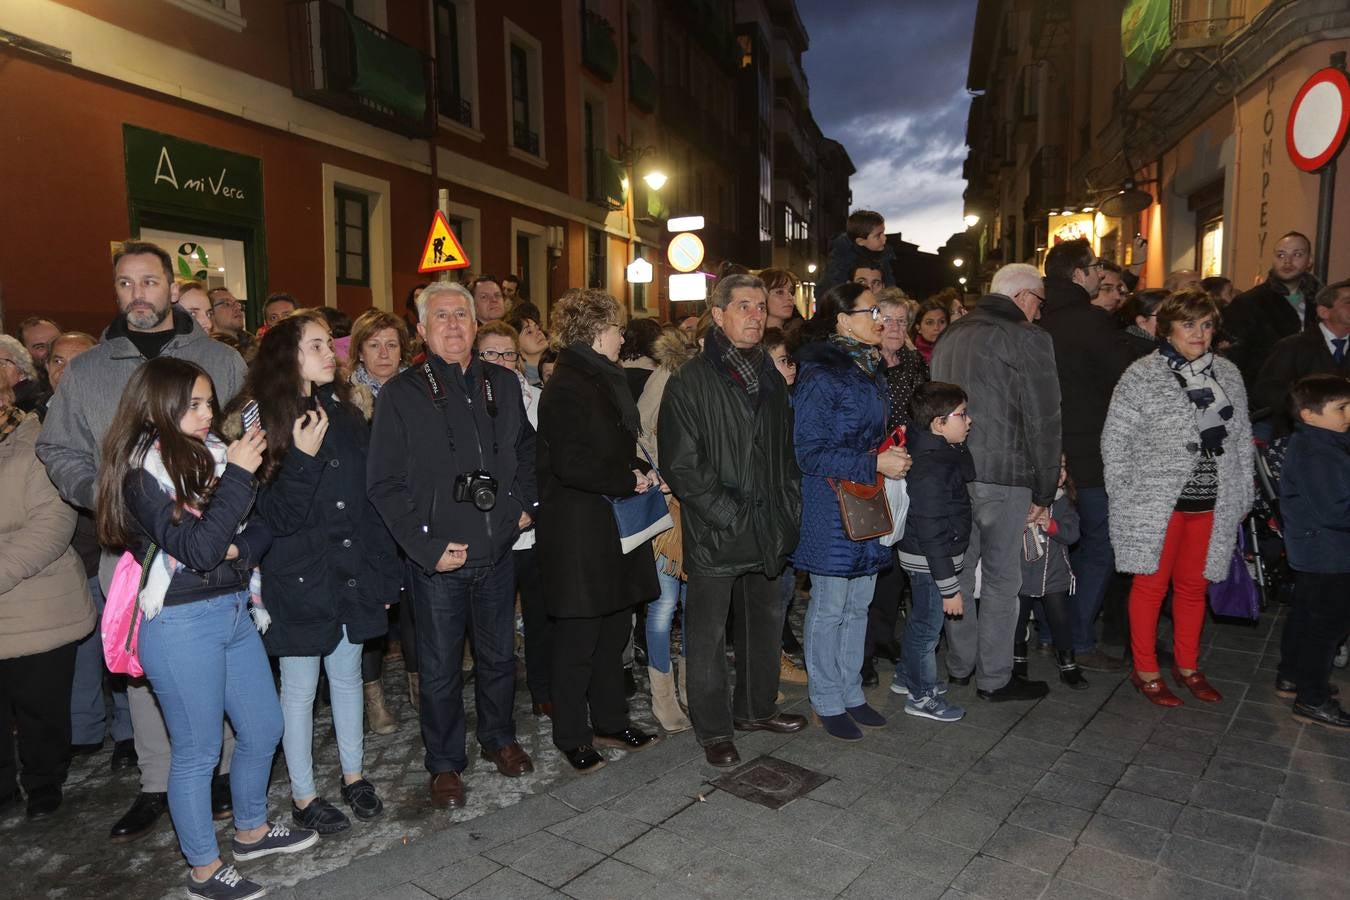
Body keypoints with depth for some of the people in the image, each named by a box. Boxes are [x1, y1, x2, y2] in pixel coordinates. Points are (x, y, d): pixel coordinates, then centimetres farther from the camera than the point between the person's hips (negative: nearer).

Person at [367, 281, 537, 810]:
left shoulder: (503, 385, 6)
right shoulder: (401, 394, -6)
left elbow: (526, 449, 21)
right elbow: (385, 484, -8)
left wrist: (524, 503, 7)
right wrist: (427, 546, -14)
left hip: (498, 549, 4)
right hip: (438, 558, -3)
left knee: (498, 655, 18)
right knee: (440, 667, 9)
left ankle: (499, 738, 39)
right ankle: (445, 763, 28)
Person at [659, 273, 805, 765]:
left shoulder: (771, 378, 11)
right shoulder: (690, 381, -10)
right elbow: (681, 465, -15)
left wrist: (788, 511, 5)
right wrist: (729, 514, -18)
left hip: (766, 528, 7)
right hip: (713, 531, -6)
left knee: (765, 621, 18)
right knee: (708, 631, 5)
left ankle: (756, 708, 37)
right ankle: (714, 728, 22)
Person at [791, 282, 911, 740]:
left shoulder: (871, 370, 11)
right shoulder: (820, 375, -16)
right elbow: (810, 452, -19)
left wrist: (893, 456, 2)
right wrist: (874, 464, -20)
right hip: (832, 508, -8)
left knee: (858, 606, 15)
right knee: (829, 608, 5)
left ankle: (851, 692, 30)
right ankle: (827, 701, 20)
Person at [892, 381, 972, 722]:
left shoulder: (942, 451, 2)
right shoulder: (931, 469, -29)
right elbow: (932, 534, -28)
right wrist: (949, 587, -24)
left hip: (931, 555, 10)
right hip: (930, 562, -10)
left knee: (920, 619, 24)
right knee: (928, 624, 6)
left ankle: (906, 676, 42)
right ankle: (921, 695, 23)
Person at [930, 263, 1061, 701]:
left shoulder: (949, 337, 13)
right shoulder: (1027, 339, -9)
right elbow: (1043, 422, -9)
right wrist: (1044, 491, -2)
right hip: (1003, 475, -6)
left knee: (959, 569, 16)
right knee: (1001, 577, 5)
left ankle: (960, 665, 28)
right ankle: (994, 677, 14)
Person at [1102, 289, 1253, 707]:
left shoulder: (1228, 375, 9)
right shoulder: (1142, 376, -7)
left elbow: (1242, 439, 14)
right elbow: (1115, 440, -7)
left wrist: (1242, 495, 10)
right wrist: (1127, 497, -9)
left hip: (1213, 503, 5)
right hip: (1157, 502, -4)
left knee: (1193, 585, 15)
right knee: (1151, 584, 5)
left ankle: (1187, 665, 31)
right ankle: (1145, 671, 17)